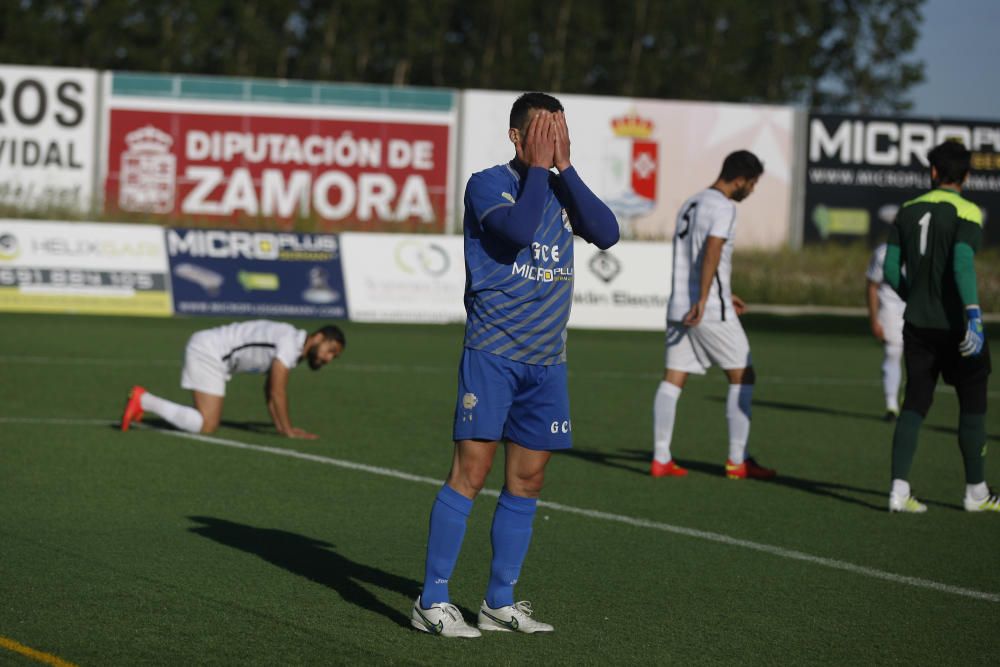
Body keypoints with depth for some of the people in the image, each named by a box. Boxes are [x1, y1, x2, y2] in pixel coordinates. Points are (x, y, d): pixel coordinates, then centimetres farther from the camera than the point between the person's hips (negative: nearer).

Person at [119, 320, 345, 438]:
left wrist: (281, 426, 12)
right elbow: (277, 391, -18)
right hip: (208, 352, -10)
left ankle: (144, 401, 13)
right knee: (206, 426, -15)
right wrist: (288, 430, -12)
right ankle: (143, 401, -11)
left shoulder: (293, 346, 15)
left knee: (209, 422, 16)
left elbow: (270, 389, 20)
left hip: (206, 350, 10)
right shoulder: (290, 341, -17)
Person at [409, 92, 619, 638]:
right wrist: (538, 167, -12)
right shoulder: (488, 184, -5)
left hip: (546, 359, 6)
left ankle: (499, 602, 16)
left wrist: (565, 168, -5)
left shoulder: (561, 189, 12)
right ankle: (431, 601, -5)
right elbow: (519, 229, -24)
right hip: (492, 352, -6)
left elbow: (607, 234, -4)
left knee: (527, 480, 7)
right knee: (471, 471, -10)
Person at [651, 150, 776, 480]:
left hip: (679, 307, 8)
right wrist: (703, 300, -29)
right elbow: (712, 252, -24)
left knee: (672, 379, 4)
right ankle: (737, 461, 2)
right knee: (742, 377, 2)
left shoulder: (690, 204, 18)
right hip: (712, 310, -8)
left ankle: (661, 458, 0)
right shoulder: (723, 207, -10)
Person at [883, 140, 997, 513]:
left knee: (914, 405, 7)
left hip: (917, 325, 5)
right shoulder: (966, 213, -9)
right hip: (955, 324, -5)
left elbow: (891, 270, 5)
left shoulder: (908, 212, 6)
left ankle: (899, 489, -4)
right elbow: (963, 264, -22)